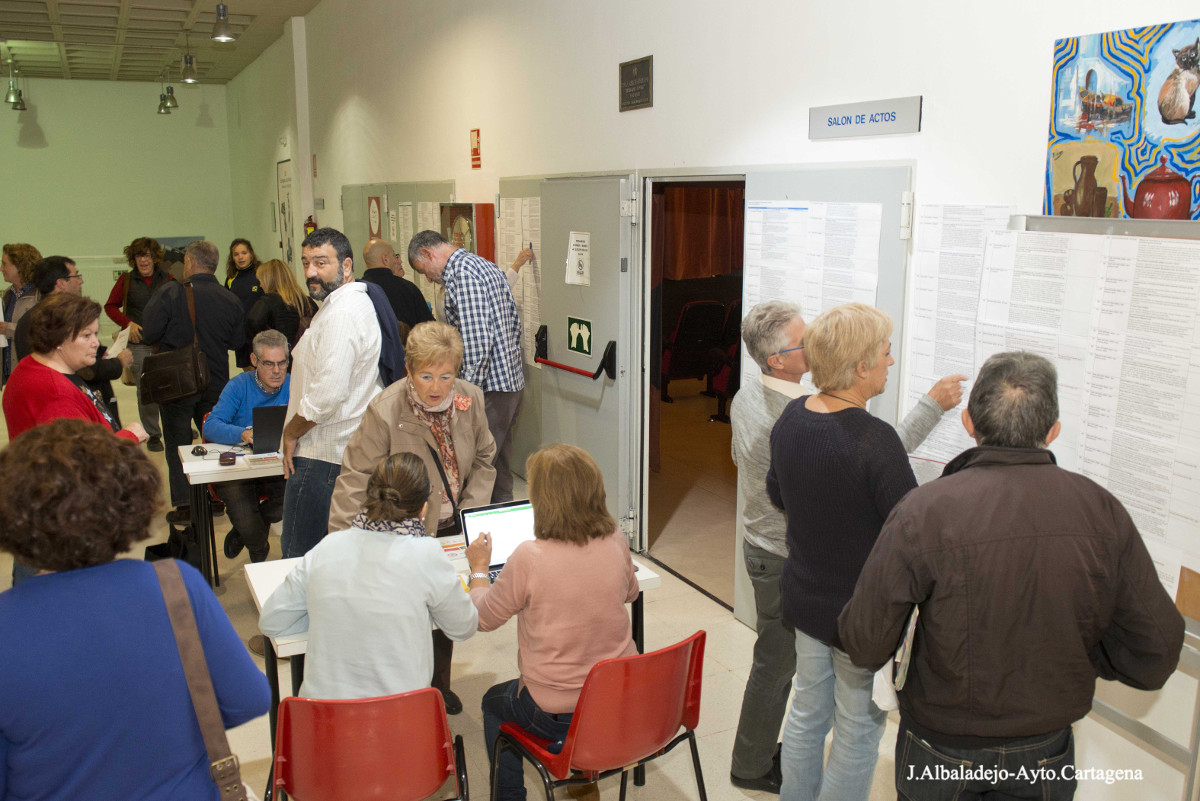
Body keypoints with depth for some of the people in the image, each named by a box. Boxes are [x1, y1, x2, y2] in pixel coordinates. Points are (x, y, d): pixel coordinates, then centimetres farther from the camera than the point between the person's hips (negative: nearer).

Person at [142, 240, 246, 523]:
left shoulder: (170, 293, -14)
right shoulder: (230, 300, -4)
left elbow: (149, 334, -15)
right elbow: (237, 343, 5)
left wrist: (172, 338, 5)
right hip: (216, 383, 3)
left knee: (177, 443, 7)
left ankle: (184, 505, 9)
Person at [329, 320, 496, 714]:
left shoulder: (470, 399, -8)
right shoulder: (385, 412, -22)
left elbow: (483, 459, 7)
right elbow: (355, 479, -17)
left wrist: (472, 511, -4)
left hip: (452, 529, 5)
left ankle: (440, 686, 39)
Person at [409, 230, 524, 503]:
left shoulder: (461, 272, -12)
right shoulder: (488, 267, 18)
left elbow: (477, 340, -22)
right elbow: (513, 324, 20)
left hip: (489, 387, -10)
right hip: (512, 381, 10)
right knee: (499, 465, 16)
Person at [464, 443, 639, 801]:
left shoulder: (529, 557, -25)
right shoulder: (616, 542, -11)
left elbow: (484, 618, -8)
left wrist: (479, 568, 9)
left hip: (558, 716, -5)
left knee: (493, 702, 27)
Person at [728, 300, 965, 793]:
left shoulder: (746, 398, -1)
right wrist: (933, 405, -23)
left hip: (762, 542, 9)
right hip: (785, 561, -9)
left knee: (780, 659, 23)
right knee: (775, 664, 9)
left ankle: (759, 750, 39)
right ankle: (752, 767, 27)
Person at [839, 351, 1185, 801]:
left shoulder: (922, 512, -24)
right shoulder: (1103, 511, -15)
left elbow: (865, 646, -19)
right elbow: (1156, 657, -9)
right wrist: (1070, 648, 8)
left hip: (942, 753, -2)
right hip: (1047, 755, 2)